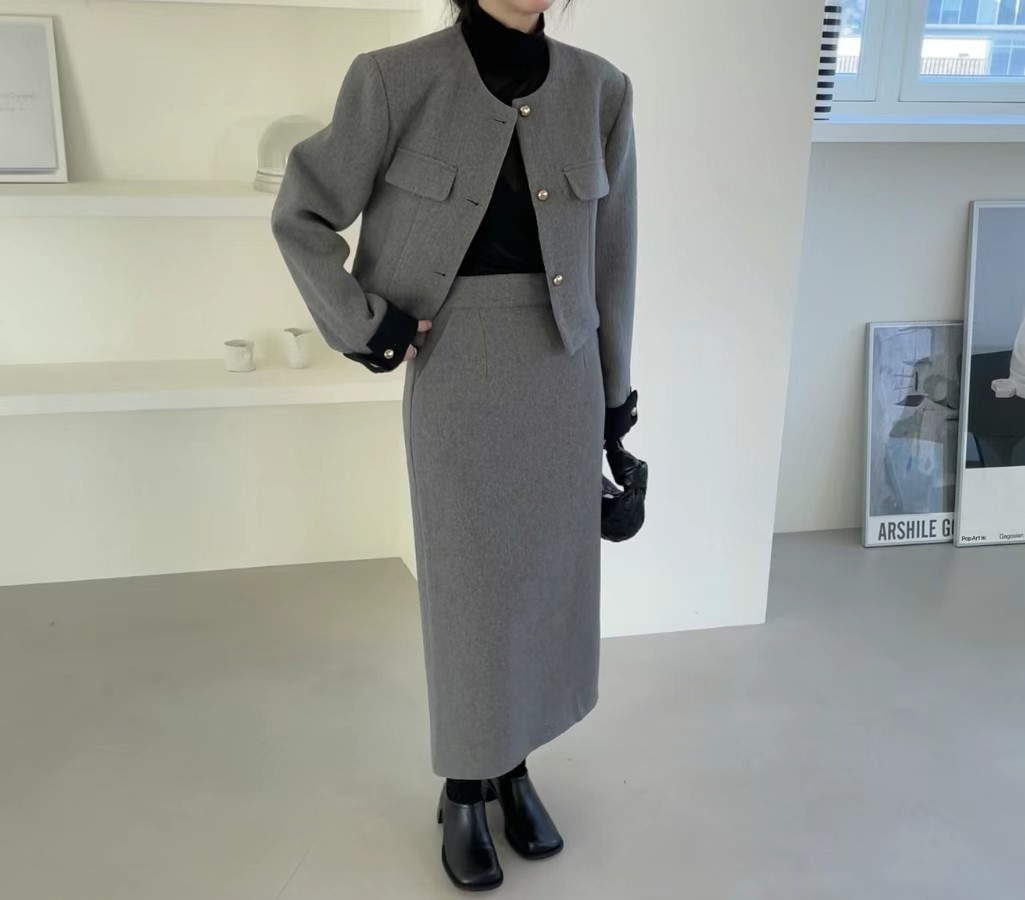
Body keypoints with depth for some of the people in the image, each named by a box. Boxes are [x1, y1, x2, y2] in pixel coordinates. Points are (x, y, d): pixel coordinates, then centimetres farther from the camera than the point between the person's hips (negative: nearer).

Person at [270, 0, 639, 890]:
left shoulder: (600, 89, 3)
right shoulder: (401, 78, -8)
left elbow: (612, 256, 8)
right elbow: (301, 216, 0)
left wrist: (615, 395, 11)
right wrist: (365, 328, -7)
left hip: (562, 376, 4)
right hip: (457, 379, -3)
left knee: (548, 579, 12)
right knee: (467, 586, 6)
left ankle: (515, 768, 35)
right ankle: (464, 790, 28)